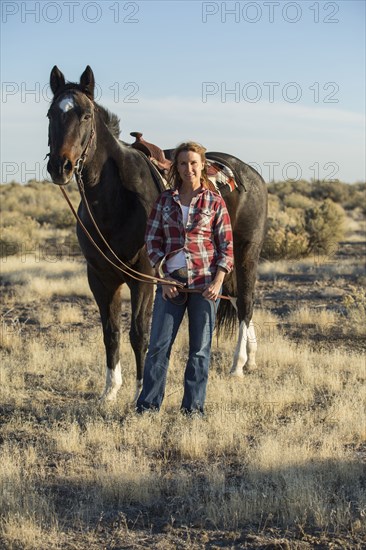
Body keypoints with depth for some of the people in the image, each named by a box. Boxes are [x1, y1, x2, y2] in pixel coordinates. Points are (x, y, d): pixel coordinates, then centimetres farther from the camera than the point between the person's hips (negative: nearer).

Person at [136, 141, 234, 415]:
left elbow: (227, 246, 0)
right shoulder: (165, 200, 6)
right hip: (171, 281, 2)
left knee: (200, 348, 5)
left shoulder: (215, 202, 1)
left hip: (204, 282, -1)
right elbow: (152, 240, 6)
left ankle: (194, 406, 15)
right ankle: (148, 404, 10)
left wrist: (218, 282, -11)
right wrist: (164, 278, -4)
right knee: (158, 345, 1)